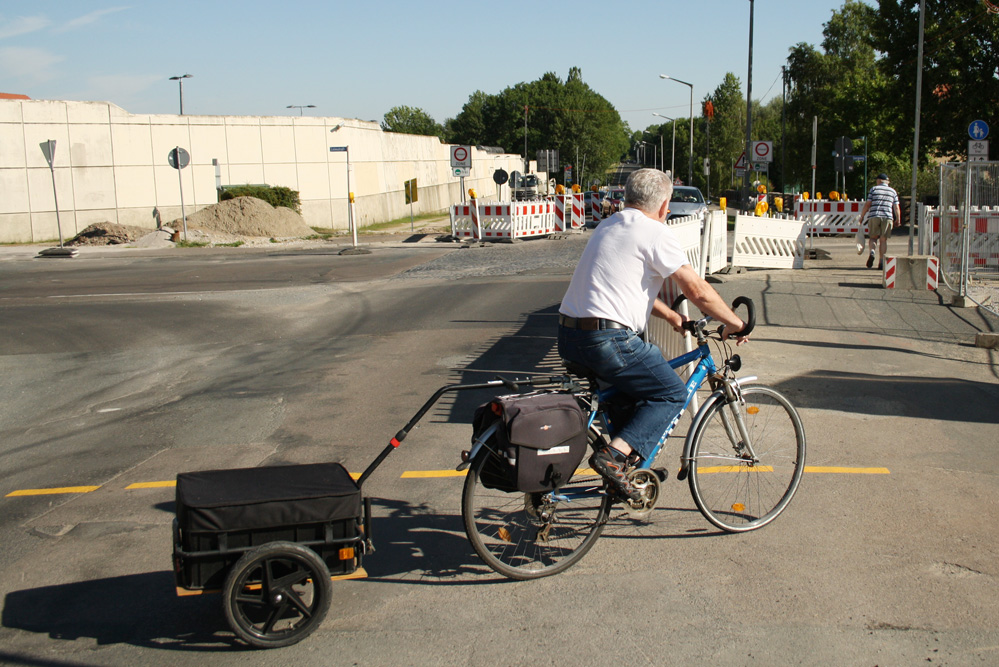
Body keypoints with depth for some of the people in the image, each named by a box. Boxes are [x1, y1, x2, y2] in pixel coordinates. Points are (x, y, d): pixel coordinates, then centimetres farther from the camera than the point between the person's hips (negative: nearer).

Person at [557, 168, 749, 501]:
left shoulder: (608, 225, 21)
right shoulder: (656, 233, -5)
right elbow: (697, 290, -6)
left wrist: (671, 316, 31)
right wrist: (734, 323, 8)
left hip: (569, 337, 9)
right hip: (607, 339, -9)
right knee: (672, 393, 5)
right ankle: (614, 455, -10)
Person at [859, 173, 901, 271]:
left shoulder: (874, 189, 7)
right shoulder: (893, 192, 13)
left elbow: (867, 204, 1)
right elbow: (896, 208, 8)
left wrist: (862, 216, 7)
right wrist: (898, 220, 15)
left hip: (874, 216, -1)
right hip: (887, 217, 1)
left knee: (873, 237, 11)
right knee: (883, 239, 5)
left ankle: (872, 252, -19)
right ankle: (881, 262, -1)